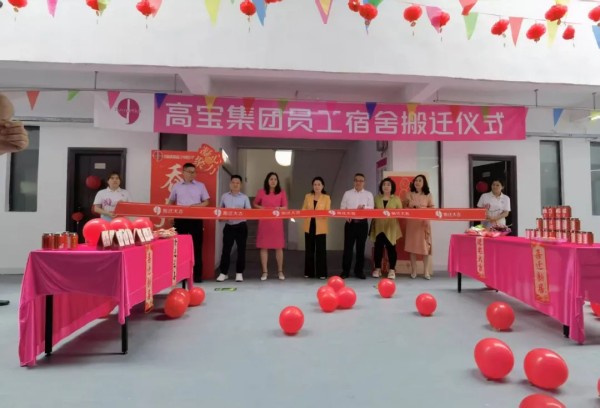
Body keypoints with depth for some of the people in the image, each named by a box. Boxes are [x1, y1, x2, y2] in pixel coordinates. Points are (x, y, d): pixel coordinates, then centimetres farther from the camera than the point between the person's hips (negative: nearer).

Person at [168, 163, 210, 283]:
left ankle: (197, 274, 6)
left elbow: (206, 202, 5)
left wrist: (195, 206, -13)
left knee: (197, 246, 0)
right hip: (180, 219, 1)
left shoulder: (200, 186, 6)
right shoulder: (177, 186, 9)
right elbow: (170, 203, 15)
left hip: (196, 219, -1)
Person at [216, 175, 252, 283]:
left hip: (241, 226, -1)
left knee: (241, 249, 3)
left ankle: (239, 273, 14)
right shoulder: (224, 196, 7)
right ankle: (223, 272, 11)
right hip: (228, 226, 1)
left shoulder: (244, 197, 3)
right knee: (226, 249, 1)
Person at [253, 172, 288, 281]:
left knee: (279, 247, 3)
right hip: (264, 222, 0)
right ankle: (265, 272, 10)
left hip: (277, 222, 0)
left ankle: (280, 271, 14)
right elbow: (255, 204, 14)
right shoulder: (261, 191, 4)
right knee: (263, 247, 1)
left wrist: (279, 208, -19)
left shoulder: (281, 192, 5)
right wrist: (261, 208, -7)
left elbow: (285, 207, 3)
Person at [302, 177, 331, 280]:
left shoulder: (327, 197, 2)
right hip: (309, 226, 3)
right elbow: (303, 210, 7)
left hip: (320, 227, -2)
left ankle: (321, 273, 7)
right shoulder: (307, 196, 10)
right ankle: (309, 272, 16)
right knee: (309, 250, 7)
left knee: (321, 250, -1)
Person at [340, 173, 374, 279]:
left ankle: (359, 271, 16)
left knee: (361, 247, 6)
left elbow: (372, 208, 0)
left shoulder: (369, 194, 8)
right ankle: (345, 271, 8)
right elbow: (342, 208, 4)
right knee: (348, 247, 0)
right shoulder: (347, 193, 7)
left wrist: (364, 207, -20)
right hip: (350, 223, 0)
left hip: (362, 223, 1)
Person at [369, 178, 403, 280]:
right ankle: (377, 269, 11)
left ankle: (392, 270, 4)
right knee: (378, 247, 2)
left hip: (391, 227, -1)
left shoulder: (396, 199, 7)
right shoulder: (377, 198, 12)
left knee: (391, 247, -2)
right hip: (378, 227, 2)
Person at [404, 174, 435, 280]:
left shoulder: (428, 195, 5)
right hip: (412, 223, 1)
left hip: (424, 223, -1)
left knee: (425, 246, -3)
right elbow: (405, 208, 11)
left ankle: (426, 271, 4)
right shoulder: (409, 194, 8)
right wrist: (411, 208, -8)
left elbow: (432, 209, 3)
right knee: (412, 246, 0)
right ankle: (413, 271, 9)